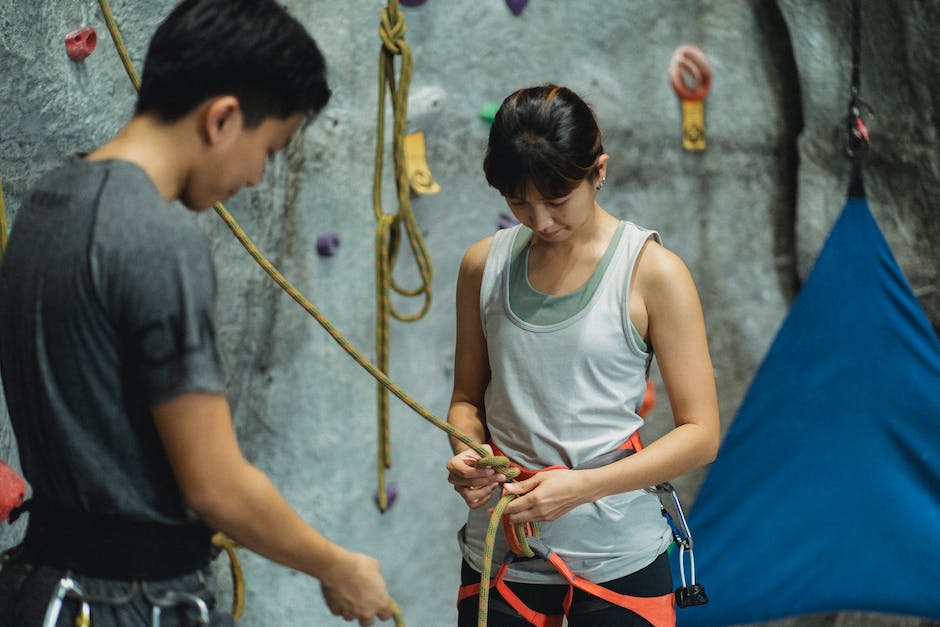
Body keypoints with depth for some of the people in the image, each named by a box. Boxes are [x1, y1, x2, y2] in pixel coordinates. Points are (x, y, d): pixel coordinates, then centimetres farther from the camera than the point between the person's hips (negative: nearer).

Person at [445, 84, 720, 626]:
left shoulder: (652, 272, -8)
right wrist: (467, 454, -8)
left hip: (616, 559, -3)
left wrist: (580, 486, -19)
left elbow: (700, 434, -9)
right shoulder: (484, 265, 3)